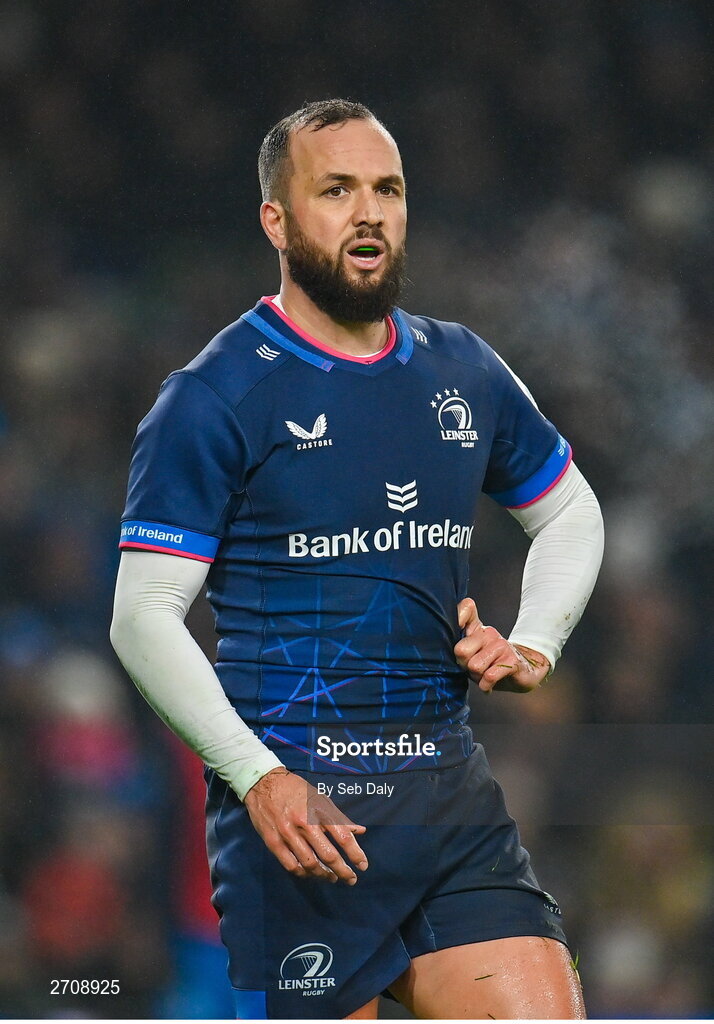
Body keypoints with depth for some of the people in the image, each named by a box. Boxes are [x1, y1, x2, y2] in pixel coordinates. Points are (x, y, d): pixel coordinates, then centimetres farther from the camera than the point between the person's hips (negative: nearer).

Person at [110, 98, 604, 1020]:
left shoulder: (464, 373, 12)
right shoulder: (214, 399, -4)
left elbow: (571, 514, 29)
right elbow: (144, 615, -7)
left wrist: (533, 647, 10)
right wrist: (257, 777, -18)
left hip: (450, 794, 5)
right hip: (296, 803, -5)